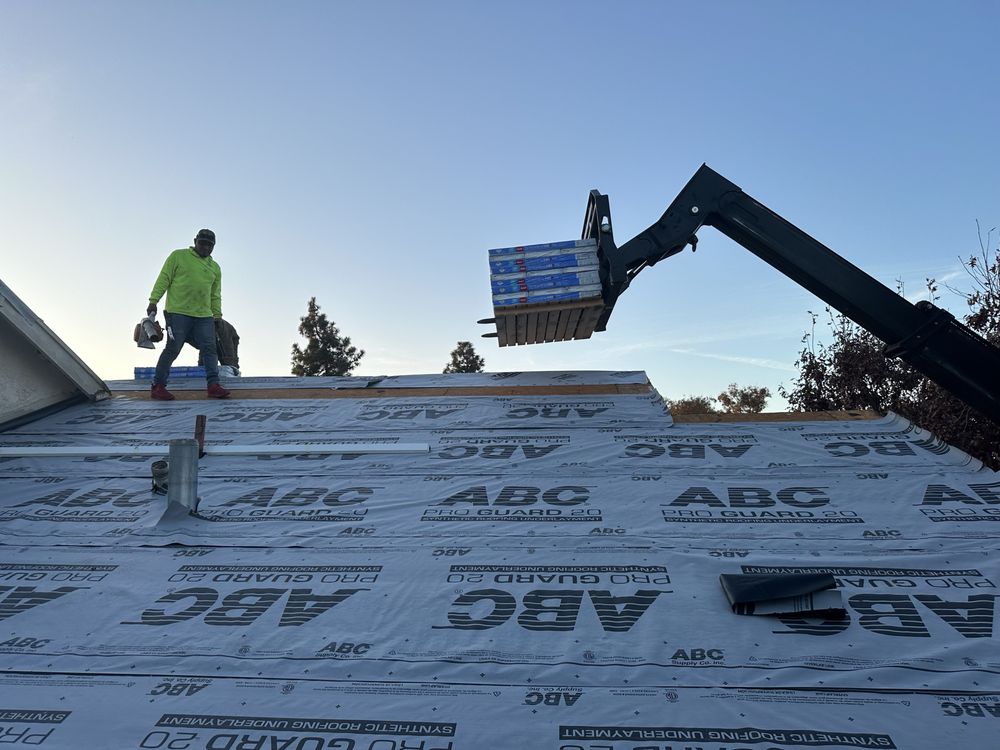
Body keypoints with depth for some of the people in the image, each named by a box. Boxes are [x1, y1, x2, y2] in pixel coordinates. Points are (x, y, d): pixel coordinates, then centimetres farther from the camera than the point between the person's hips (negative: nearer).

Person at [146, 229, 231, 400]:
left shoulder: (215, 268, 19)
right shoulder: (178, 256, 5)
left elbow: (216, 295, 21)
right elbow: (163, 279, 1)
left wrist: (217, 315, 12)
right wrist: (153, 301, -5)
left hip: (204, 316, 5)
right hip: (178, 313, -5)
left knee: (210, 349, -6)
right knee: (172, 349, -5)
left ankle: (213, 385, -7)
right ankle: (157, 386, 4)